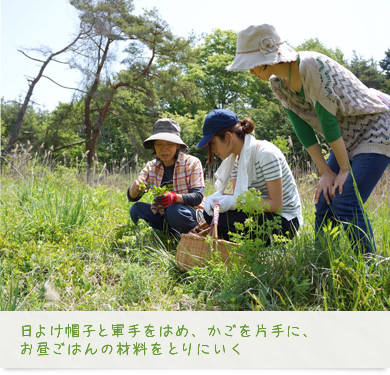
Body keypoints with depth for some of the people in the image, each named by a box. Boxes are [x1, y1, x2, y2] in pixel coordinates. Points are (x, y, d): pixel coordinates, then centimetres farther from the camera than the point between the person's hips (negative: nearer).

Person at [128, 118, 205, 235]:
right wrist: (135, 189, -29)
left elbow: (198, 196, -17)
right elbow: (132, 197, -2)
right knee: (136, 209, -18)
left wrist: (175, 197, -38)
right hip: (162, 215, 4)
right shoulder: (151, 167, 3)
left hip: (189, 213, -4)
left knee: (175, 211, -35)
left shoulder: (192, 163, -9)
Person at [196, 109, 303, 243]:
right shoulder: (236, 157, 4)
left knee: (223, 220, -24)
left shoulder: (266, 154, -21)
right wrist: (218, 197, -19)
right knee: (210, 214, -5)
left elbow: (276, 204, -22)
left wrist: (232, 202, -28)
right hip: (261, 213, 8)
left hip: (284, 221, -8)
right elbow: (238, 195, 3)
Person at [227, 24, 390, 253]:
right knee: (324, 205, 1)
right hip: (346, 140, 7)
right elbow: (303, 128, -4)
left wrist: (345, 169, -19)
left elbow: (328, 121, -25)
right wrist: (326, 172, -7)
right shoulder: (277, 83, -4)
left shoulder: (312, 66, -27)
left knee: (346, 205, -18)